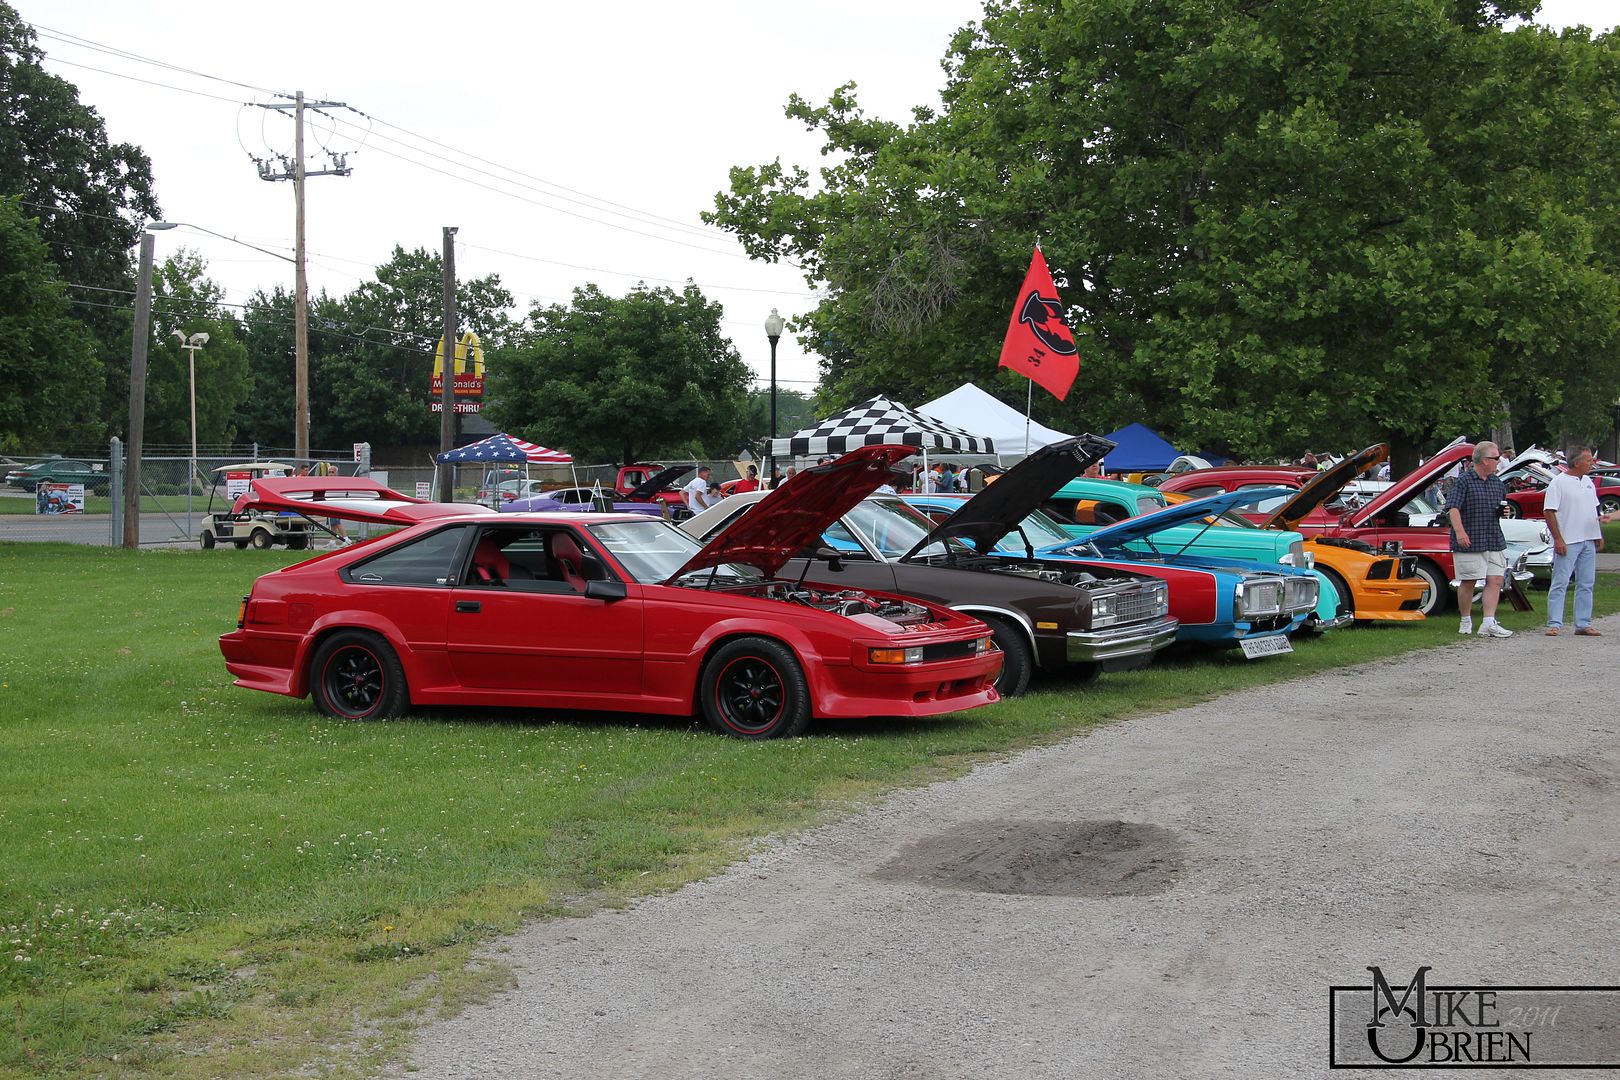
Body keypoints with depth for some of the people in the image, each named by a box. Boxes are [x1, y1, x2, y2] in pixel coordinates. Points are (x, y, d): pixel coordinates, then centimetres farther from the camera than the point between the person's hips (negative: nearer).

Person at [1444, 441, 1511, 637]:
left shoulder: (1496, 481, 16)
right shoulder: (1464, 481, -8)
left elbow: (1504, 503, 30)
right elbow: (1453, 508, -17)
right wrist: (1459, 531, -29)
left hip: (1495, 541, 6)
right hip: (1469, 542, -6)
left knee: (1495, 581, -3)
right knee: (1468, 582, 1)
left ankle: (1489, 624, -4)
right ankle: (1466, 622, 16)